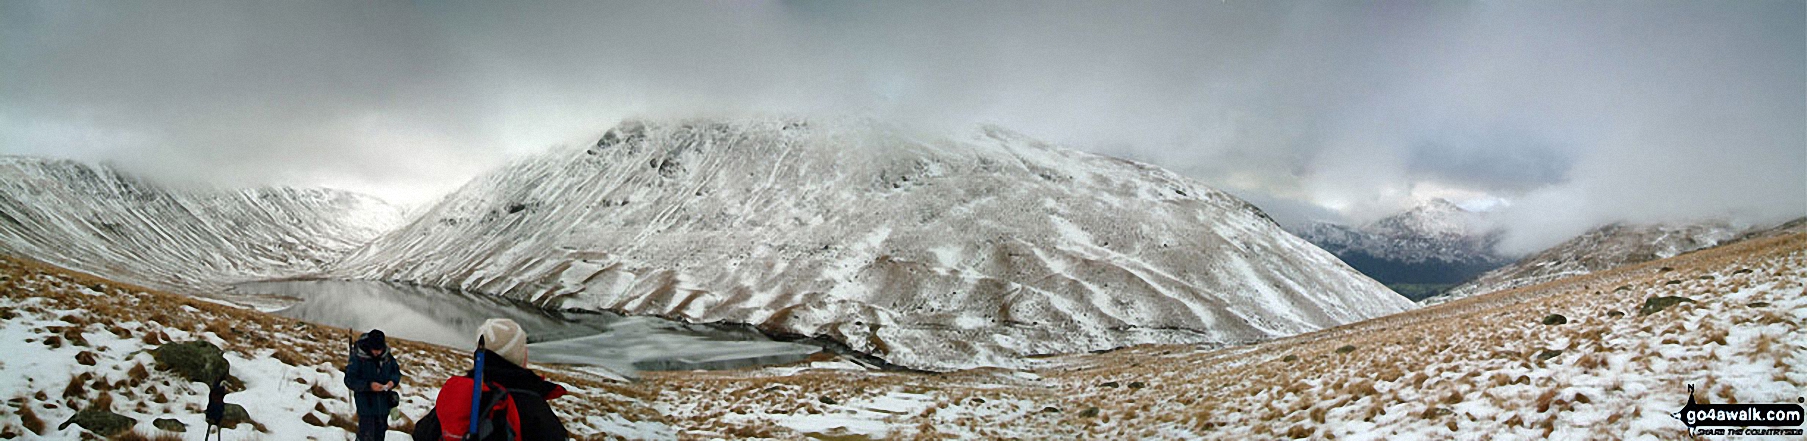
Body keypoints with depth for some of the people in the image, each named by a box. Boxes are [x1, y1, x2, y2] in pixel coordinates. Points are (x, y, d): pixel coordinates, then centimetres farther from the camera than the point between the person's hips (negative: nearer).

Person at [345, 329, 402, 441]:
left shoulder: (387, 356, -2)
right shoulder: (358, 357, -15)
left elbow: (396, 371, 12)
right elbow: (349, 380, -13)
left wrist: (393, 381, -10)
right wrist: (369, 385, -26)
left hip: (384, 402, 5)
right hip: (366, 403, -5)